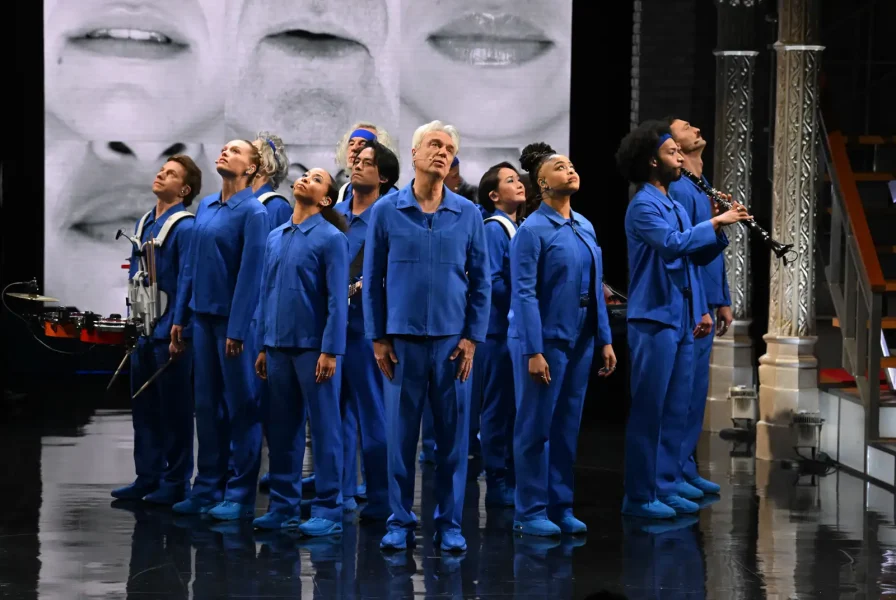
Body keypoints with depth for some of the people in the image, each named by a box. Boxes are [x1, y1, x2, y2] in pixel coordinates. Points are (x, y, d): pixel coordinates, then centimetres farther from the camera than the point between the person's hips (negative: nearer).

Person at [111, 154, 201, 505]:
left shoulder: (184, 228, -12)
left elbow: (186, 281, -16)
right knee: (144, 408, 12)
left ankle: (175, 483, 8)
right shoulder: (144, 224, 12)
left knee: (174, 410, 0)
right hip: (144, 331, 8)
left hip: (169, 334, -8)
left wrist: (178, 331, -19)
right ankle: (147, 478, 20)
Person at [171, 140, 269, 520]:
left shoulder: (253, 212, -9)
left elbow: (251, 272, -14)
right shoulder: (205, 207, 12)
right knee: (206, 403, 11)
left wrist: (238, 329, -17)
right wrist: (180, 315, 13)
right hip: (203, 316, 7)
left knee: (240, 406, 0)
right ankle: (207, 488, 18)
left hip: (233, 319, -7)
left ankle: (240, 495, 4)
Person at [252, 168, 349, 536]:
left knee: (324, 428, -1)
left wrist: (330, 351, -15)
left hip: (315, 348, -6)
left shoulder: (331, 239, -5)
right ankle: (283, 506, 18)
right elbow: (267, 293, 16)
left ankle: (328, 511, 2)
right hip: (279, 346, 6)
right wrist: (263, 346, 12)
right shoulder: (275, 238, 12)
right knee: (280, 427, 10)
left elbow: (337, 299, -10)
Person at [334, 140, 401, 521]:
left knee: (372, 414, -2)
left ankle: (380, 499, 5)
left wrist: (367, 284, -22)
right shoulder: (336, 214, 14)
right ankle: (341, 493, 18)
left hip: (366, 324, -6)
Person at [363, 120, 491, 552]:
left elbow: (481, 280, 5)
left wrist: (472, 337, -2)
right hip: (402, 340, -1)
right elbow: (372, 279, 3)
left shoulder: (468, 214, 3)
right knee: (401, 435, 3)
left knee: (453, 437, 4)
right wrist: (378, 338, -1)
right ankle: (400, 521, 12)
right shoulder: (386, 211, 0)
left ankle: (449, 523, 12)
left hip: (452, 341, 1)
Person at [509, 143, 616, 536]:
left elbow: (595, 288, 13)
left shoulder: (584, 227, 10)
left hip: (579, 340, 7)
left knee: (567, 427, 11)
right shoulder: (532, 231, -11)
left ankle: (560, 507, 19)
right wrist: (533, 351, -19)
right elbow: (524, 294, -15)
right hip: (546, 340, -7)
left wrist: (604, 340, 9)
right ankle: (531, 512, 8)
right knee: (536, 428, 1)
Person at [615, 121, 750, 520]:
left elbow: (696, 257, 20)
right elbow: (673, 244, -26)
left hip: (682, 321, 9)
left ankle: (665, 487, 17)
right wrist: (715, 223, -22)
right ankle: (639, 496, -2)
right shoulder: (643, 206, -11)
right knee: (648, 411, -5)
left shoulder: (675, 207, 17)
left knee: (676, 410, 11)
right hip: (654, 319, -9)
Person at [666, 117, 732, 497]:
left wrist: (723, 302, 19)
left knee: (697, 390, 12)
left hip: (705, 307, 9)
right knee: (681, 390, -6)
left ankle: (686, 468, 18)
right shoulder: (679, 191, -14)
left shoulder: (705, 189, 16)